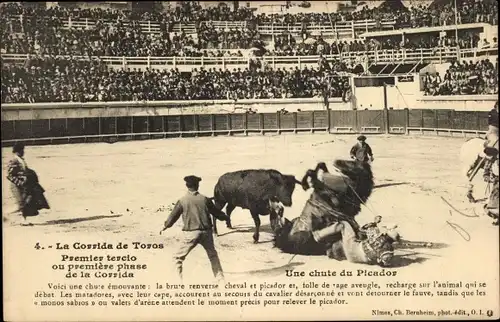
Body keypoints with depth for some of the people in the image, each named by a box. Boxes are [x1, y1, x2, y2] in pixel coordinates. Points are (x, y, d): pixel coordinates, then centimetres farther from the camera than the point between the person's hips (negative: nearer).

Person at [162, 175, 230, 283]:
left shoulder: (182, 201, -5)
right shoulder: (204, 199, 0)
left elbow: (173, 216, 3)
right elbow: (216, 212, 12)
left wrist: (166, 225, 24)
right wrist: (225, 217, 33)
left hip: (191, 233, -3)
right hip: (206, 232, 3)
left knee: (179, 257, 9)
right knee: (213, 255, 23)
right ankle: (220, 277, 24)